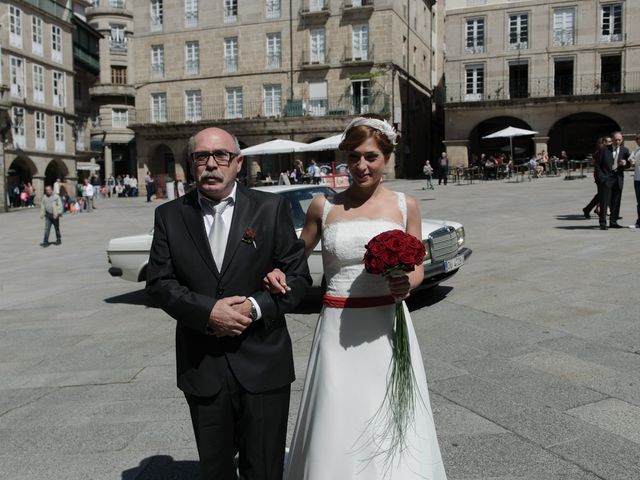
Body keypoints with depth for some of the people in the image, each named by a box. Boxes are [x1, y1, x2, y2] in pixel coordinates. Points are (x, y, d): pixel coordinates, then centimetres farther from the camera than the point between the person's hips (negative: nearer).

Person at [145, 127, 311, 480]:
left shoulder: (271, 208, -3)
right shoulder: (170, 215, 2)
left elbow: (298, 275, -3)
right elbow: (158, 282, -1)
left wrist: (255, 307, -17)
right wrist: (207, 311, -16)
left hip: (262, 365, -1)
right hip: (201, 368, 2)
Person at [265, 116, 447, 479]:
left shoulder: (405, 205, 3)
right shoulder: (324, 206, 3)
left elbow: (417, 267, 9)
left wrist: (407, 284, -13)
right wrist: (278, 272, -5)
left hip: (387, 326, 0)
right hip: (339, 330, 0)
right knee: (337, 429, 6)